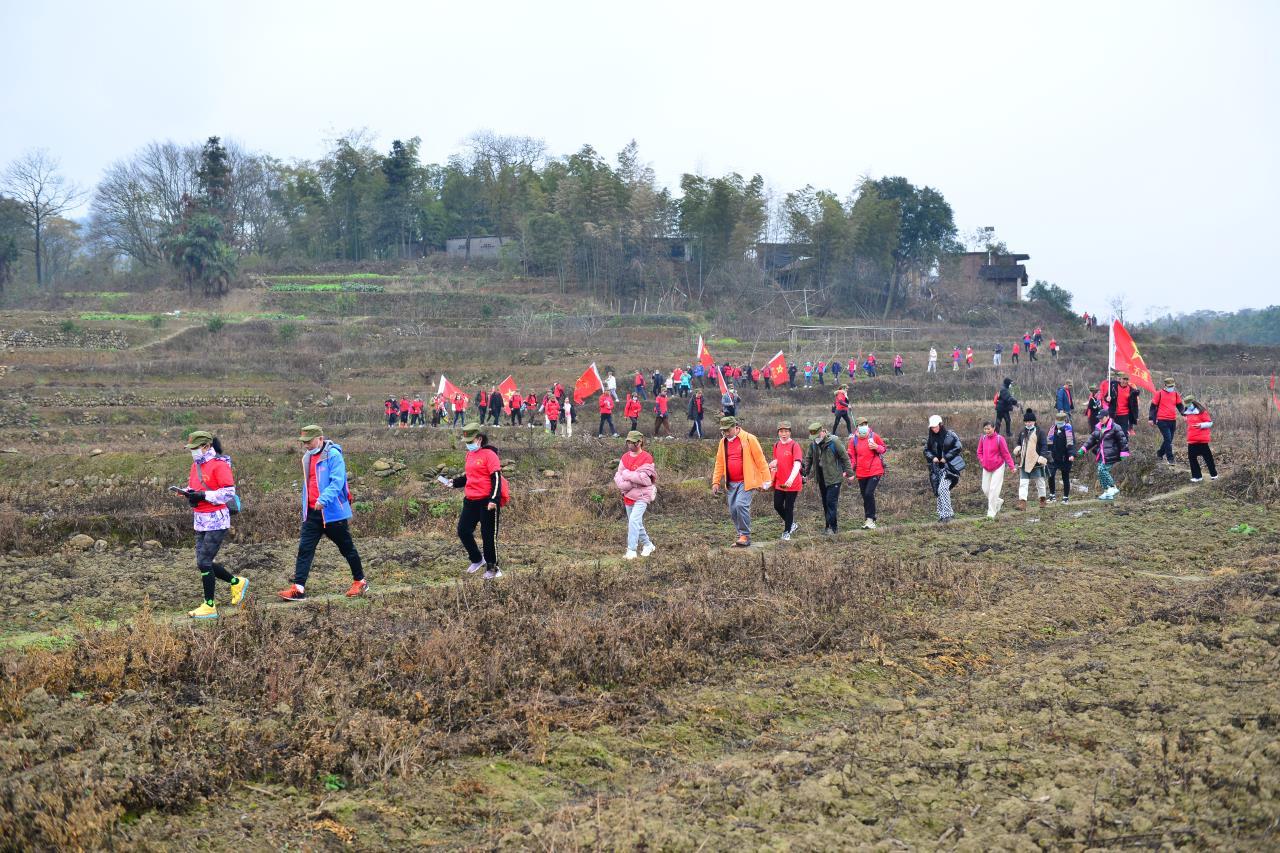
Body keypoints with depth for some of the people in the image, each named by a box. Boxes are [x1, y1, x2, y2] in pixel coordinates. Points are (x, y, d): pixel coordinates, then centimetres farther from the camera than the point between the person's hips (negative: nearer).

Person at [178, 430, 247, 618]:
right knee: (204, 563, 10)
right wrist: (188, 493, 1)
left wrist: (203, 495, -21)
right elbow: (193, 487, 25)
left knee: (204, 562, -8)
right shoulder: (196, 465, 13)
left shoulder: (219, 465, -13)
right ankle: (237, 583, 29)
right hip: (200, 521, 9)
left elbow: (228, 493, -18)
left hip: (217, 520, -9)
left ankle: (209, 607, 1)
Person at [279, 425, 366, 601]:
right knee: (305, 549, -4)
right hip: (313, 513, 7)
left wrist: (324, 500, -35)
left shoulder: (333, 455, -13)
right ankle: (298, 589, -9)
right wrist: (305, 510, 22)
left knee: (347, 548, 8)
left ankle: (360, 582, 24)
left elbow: (337, 482, -23)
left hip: (333, 512, -7)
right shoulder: (307, 458, 12)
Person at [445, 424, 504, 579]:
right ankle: (477, 560, 26)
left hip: (487, 501, -8)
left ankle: (492, 568, 12)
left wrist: (493, 500, -23)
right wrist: (455, 483, 7)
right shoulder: (469, 455, 14)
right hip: (470, 501, 8)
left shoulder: (489, 454, -12)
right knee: (463, 531, 6)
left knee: (488, 535, 0)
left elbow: (496, 478, -16)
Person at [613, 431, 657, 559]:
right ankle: (648, 545, 35)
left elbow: (643, 478, -22)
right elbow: (618, 478, 2)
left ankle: (631, 551, -19)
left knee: (634, 520, -20)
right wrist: (633, 480, -15)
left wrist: (626, 474, -13)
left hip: (642, 496, -7)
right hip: (628, 496, 7)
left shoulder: (646, 458, -12)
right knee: (636, 524, 16)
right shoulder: (625, 457, 6)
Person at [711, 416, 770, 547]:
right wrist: (716, 482, 8)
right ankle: (742, 536, 17)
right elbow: (719, 464, 14)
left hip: (746, 482, -6)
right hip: (731, 483, 6)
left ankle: (745, 536, -10)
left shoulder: (749, 439, -7)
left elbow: (760, 460, -7)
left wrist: (765, 480, -9)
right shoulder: (723, 442, 9)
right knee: (733, 510, 4)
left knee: (741, 505, -21)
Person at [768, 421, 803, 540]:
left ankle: (787, 532, 15)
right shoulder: (776, 446, 7)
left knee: (789, 508, 1)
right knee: (777, 506, 7)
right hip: (779, 483, 6)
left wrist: (791, 479, -37)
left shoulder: (794, 445, -13)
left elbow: (797, 464, -24)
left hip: (792, 483, -6)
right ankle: (792, 524, 29)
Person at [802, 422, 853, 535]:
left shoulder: (833, 442, -15)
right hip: (821, 478, 6)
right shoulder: (813, 443, 2)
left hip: (833, 478, -6)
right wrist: (805, 472, 16)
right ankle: (829, 525, 21)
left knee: (831, 502, -10)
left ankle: (833, 527, -5)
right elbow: (808, 458, 16)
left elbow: (844, 457, -9)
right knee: (825, 502, 12)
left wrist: (848, 472, -8)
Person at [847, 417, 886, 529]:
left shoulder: (874, 436, -3)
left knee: (869, 493, -17)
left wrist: (876, 447, -13)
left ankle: (870, 519, -11)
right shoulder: (853, 440, 1)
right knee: (865, 496, 9)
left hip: (874, 471, -3)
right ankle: (870, 520, 20)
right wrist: (851, 469, -2)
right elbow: (851, 456, 8)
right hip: (861, 473, 3)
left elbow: (883, 448, 9)